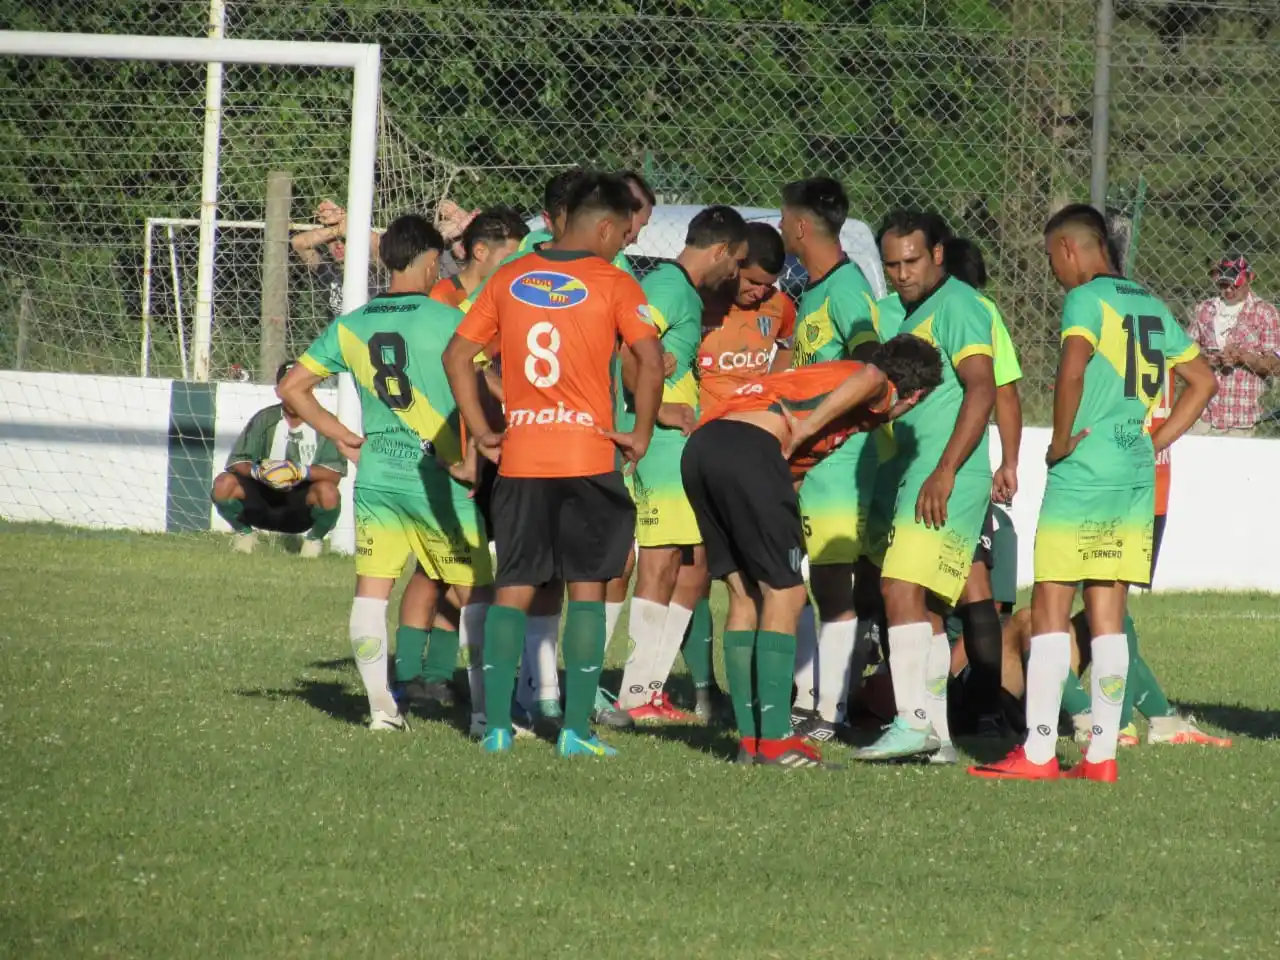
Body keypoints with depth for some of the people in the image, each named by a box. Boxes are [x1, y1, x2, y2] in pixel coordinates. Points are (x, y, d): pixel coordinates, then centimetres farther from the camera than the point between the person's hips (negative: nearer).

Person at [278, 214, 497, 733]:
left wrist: (341, 435, 16)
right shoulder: (448, 321, -7)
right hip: (439, 479, -4)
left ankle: (381, 705, 2)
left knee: (371, 589, 7)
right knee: (474, 592, 4)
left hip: (376, 476, 4)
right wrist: (471, 460, -9)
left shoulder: (351, 325, 7)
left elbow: (292, 387, 11)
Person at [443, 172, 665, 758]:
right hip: (588, 457, -3)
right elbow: (650, 361, -16)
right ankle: (577, 730, 0)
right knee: (587, 588, 4)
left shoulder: (509, 279, 8)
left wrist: (481, 432, 9)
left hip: (518, 460, 3)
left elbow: (457, 356, 6)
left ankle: (496, 724, 2)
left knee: (513, 589, 9)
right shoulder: (612, 284, -5)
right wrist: (642, 433, -4)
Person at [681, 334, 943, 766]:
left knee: (744, 594, 13)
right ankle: (775, 740, -5)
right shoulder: (882, 389, 11)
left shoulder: (825, 373, 35)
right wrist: (796, 438, -8)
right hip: (750, 447, -8)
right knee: (785, 593, -1)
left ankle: (750, 738, 13)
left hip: (700, 442, 8)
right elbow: (868, 377, -12)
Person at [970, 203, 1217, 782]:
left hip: (1083, 474, -7)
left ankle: (1037, 753, -8)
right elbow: (1202, 381, 22)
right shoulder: (1151, 305, 16)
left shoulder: (1086, 300, -8)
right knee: (1107, 615, 8)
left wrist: (1060, 441, -13)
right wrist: (1156, 442, 16)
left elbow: (1072, 369, -26)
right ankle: (1102, 754, 5)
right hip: (1136, 476, 7)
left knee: (1050, 609, -4)